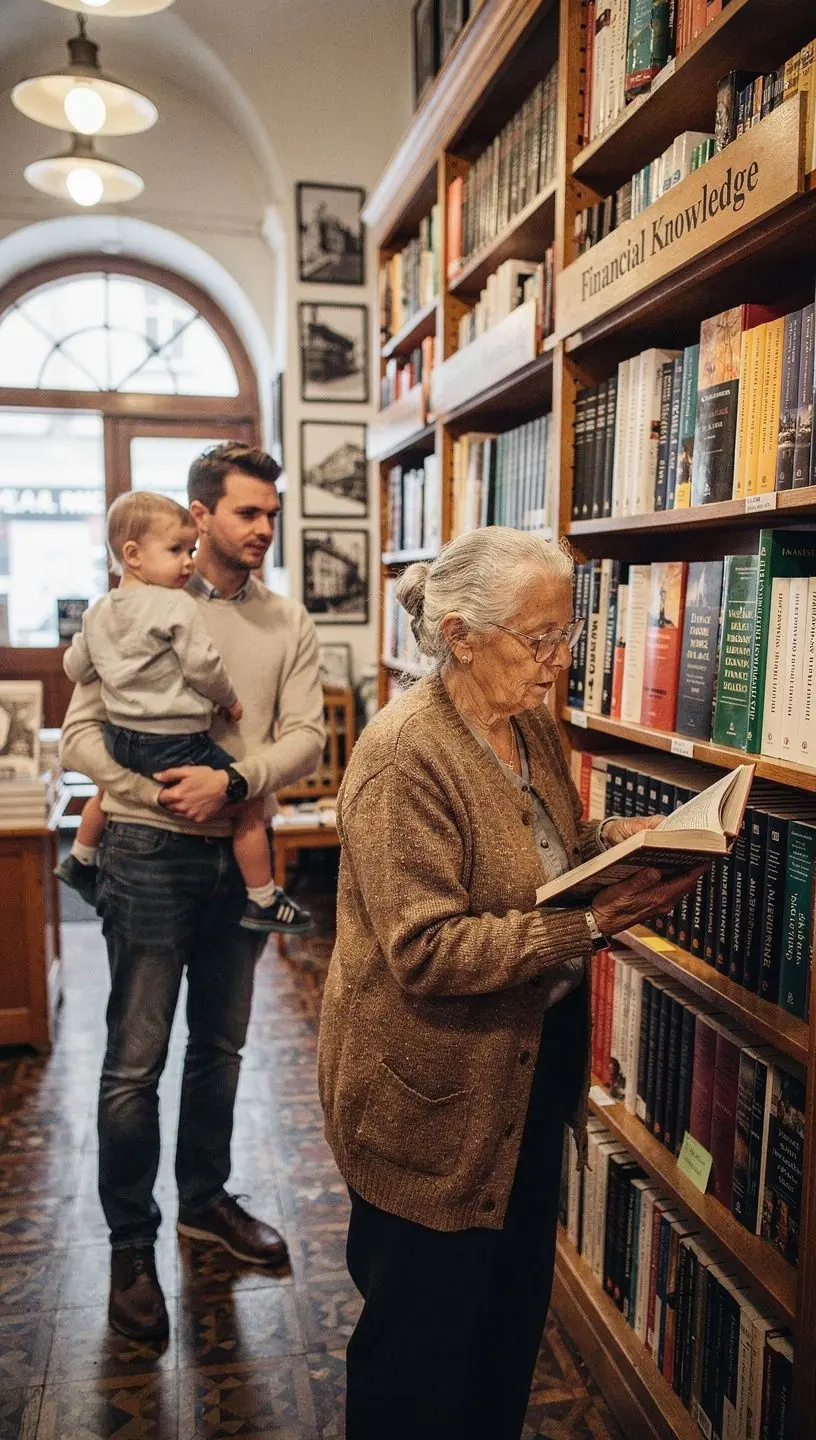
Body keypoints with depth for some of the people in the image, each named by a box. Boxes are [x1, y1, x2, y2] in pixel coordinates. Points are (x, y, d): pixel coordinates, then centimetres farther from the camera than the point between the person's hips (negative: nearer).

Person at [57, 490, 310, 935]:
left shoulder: (97, 613, 8)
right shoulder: (178, 606, -14)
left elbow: (76, 669, 15)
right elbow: (203, 666, -15)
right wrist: (230, 700, 3)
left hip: (121, 737, 8)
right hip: (177, 743, -8)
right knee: (250, 803, 2)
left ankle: (80, 860, 57)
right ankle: (262, 902, 7)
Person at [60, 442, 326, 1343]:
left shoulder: (289, 625, 4)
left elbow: (306, 738, -4)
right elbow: (80, 733, -8)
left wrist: (232, 783, -20)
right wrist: (162, 794, -20)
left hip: (243, 853, 4)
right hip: (152, 854, -4)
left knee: (220, 1045, 18)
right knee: (135, 1060, 4)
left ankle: (204, 1200, 38)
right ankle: (130, 1245, 23)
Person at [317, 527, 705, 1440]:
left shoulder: (531, 726, 2)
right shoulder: (405, 755, -24)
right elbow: (426, 951, -27)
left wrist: (616, 842, -5)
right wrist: (593, 925, -30)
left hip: (530, 1069, 8)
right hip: (434, 1098, -8)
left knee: (515, 1304, 25)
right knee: (426, 1334, 15)